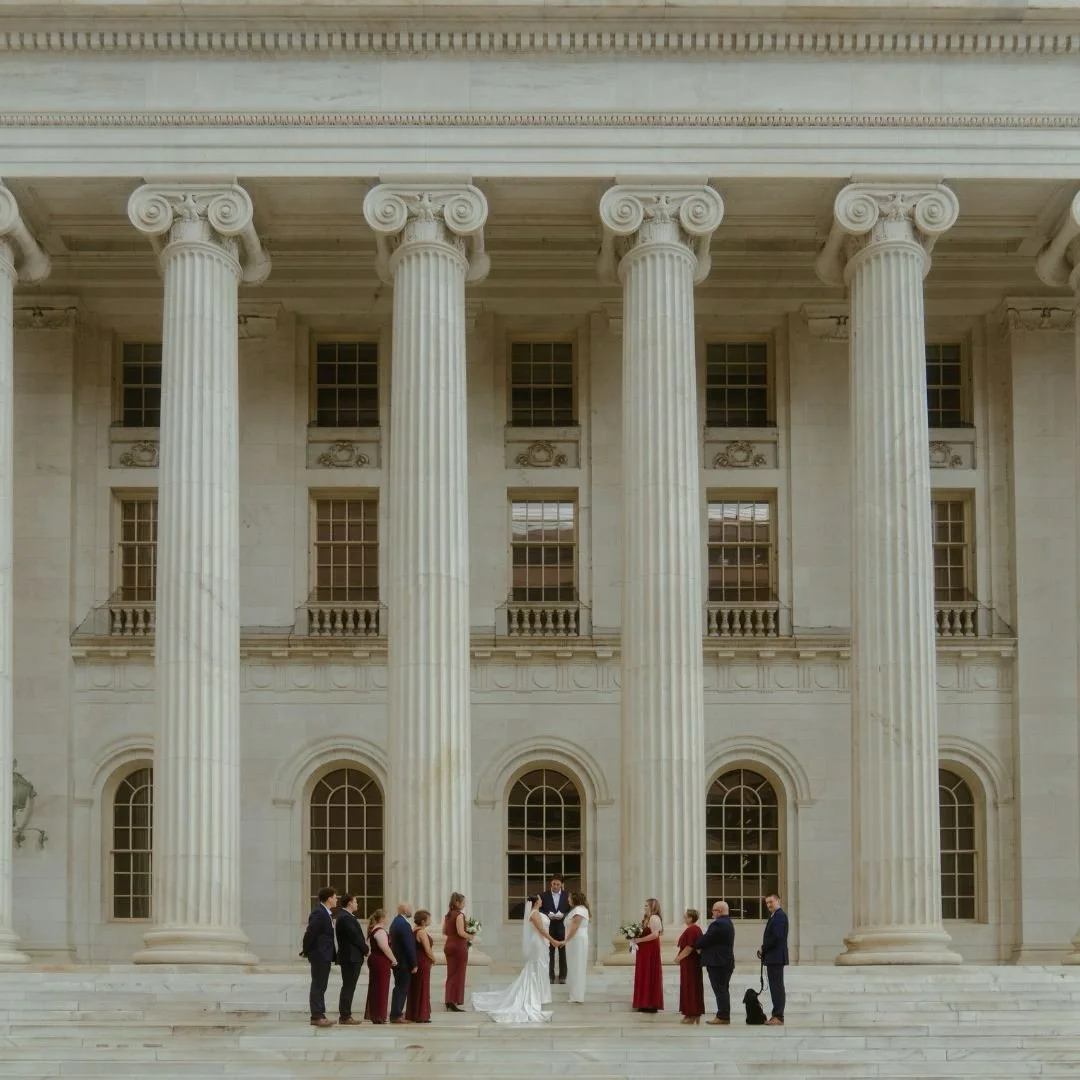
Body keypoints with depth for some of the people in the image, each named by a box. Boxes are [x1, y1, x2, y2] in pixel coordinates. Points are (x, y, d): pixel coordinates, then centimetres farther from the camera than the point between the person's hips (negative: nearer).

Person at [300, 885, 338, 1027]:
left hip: (325, 956, 10)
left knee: (320, 987, 13)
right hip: (319, 955, -10)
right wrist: (305, 951, -10)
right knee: (317, 986, -6)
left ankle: (320, 1015, 19)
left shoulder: (326, 913, 12)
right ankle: (317, 1017, -3)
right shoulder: (319, 913, -19)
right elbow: (310, 933, -20)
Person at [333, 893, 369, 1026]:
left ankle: (344, 1015, 15)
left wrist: (364, 948, 7)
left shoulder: (344, 916, 16)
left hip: (349, 957, 10)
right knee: (348, 987, -7)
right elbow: (355, 937, -18)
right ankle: (345, 1016, -6)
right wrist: (366, 950, -6)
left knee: (348, 987, 12)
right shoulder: (346, 918, -16)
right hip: (351, 957, -10)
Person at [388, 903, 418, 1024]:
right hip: (404, 962, -10)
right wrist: (414, 964, -17)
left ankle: (396, 1013, 22)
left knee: (399, 987, 17)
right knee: (402, 988, -4)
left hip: (397, 960, 10)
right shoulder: (404, 924, -20)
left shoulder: (396, 922, 11)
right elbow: (409, 946, -21)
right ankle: (396, 1015, -3)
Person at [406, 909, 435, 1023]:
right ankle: (420, 1016, 2)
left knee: (415, 989, 13)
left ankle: (412, 1015, 18)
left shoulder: (414, 931, 11)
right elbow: (428, 950, -17)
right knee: (422, 988, -2)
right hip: (423, 963, -9)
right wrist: (433, 959, 0)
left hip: (416, 962, 9)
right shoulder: (422, 932, -16)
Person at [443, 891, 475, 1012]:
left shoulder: (448, 915, 10)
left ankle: (449, 1002, 13)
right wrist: (470, 937, -7)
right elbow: (461, 932, -22)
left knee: (451, 975, 12)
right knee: (459, 975, 0)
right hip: (459, 946, -8)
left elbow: (444, 932, 16)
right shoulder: (459, 915, -14)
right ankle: (455, 1003, 1)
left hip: (449, 946, 8)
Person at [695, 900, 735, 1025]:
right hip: (727, 962, 10)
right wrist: (701, 947, 7)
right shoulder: (728, 923, 16)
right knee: (724, 990, 13)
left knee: (720, 990, -9)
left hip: (717, 963, -10)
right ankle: (725, 1015, 15)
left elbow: (705, 939, -17)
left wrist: (697, 946, 3)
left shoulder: (718, 924, -18)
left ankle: (722, 1016, -10)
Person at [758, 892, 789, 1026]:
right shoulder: (774, 915, 19)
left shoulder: (780, 915, -12)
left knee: (777, 987, -9)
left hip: (776, 957, -10)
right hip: (772, 958, 10)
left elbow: (776, 936, -21)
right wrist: (764, 950, 4)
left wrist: (763, 949, -11)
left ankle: (778, 1016, -9)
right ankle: (776, 1015, 12)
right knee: (776, 987, 10)